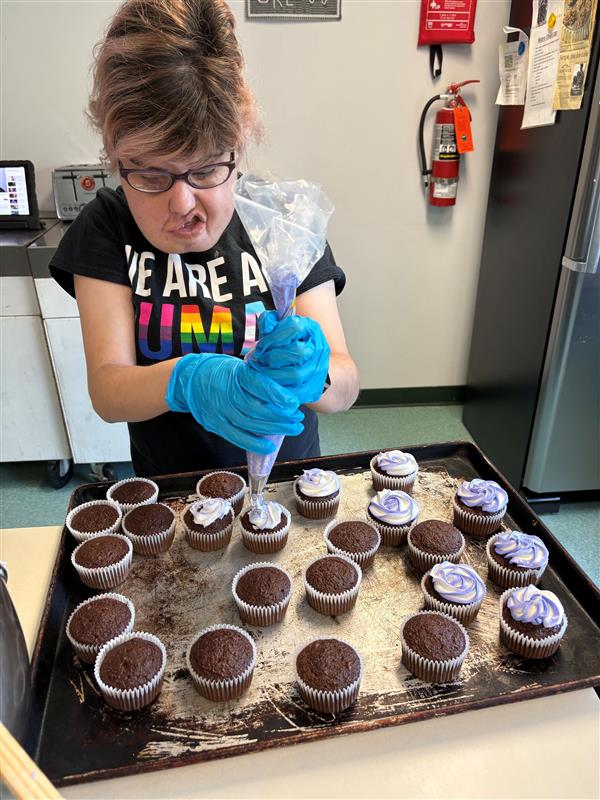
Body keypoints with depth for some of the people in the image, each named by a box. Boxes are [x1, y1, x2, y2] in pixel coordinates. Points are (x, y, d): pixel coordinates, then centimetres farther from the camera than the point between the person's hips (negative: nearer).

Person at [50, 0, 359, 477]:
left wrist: (310, 373, -38)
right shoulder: (108, 228, -10)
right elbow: (106, 391, -17)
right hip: (170, 489, 0)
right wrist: (184, 381, -37)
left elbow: (346, 388, -16)